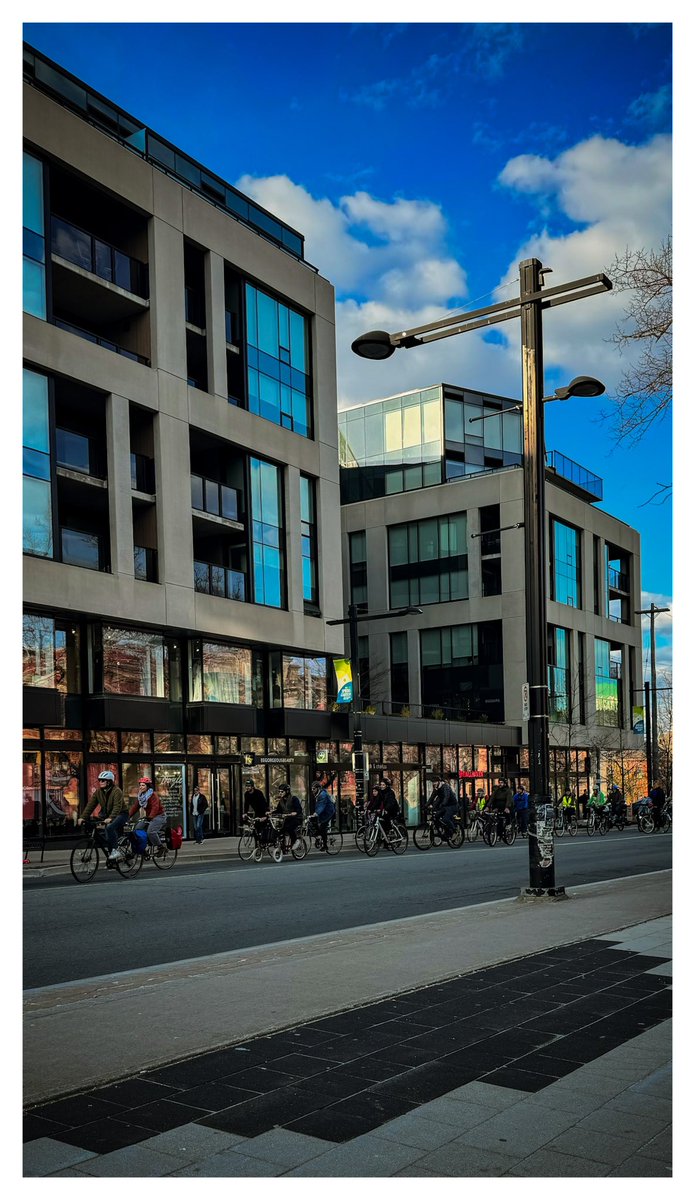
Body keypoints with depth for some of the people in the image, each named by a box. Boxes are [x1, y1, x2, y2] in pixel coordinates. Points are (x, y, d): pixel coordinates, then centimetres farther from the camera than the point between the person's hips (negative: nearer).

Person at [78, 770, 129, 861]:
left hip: (121, 814, -7)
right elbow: (90, 805, -5)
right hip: (108, 816, 7)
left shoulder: (116, 791, -20)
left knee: (110, 827, -32)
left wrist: (110, 818, -44)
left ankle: (116, 850, -23)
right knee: (107, 837, 1)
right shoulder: (98, 792, 0)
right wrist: (83, 817, -17)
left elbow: (117, 807, -31)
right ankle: (112, 859, 13)